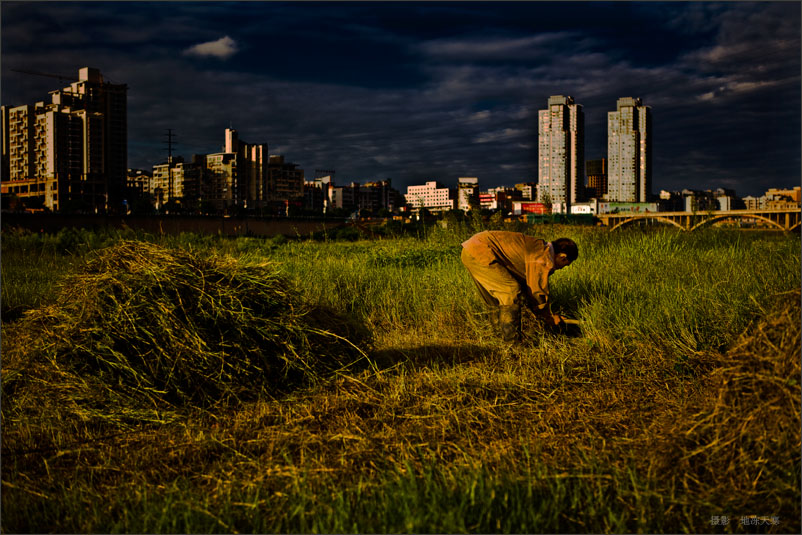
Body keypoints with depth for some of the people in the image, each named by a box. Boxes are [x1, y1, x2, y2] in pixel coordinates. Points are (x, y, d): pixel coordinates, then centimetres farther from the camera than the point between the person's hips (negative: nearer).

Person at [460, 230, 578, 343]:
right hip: (479, 252, -11)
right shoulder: (543, 259, -12)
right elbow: (537, 292, -6)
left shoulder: (538, 248, 20)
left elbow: (527, 287, 28)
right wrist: (550, 318, 10)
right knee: (512, 291, -11)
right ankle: (512, 340, -7)